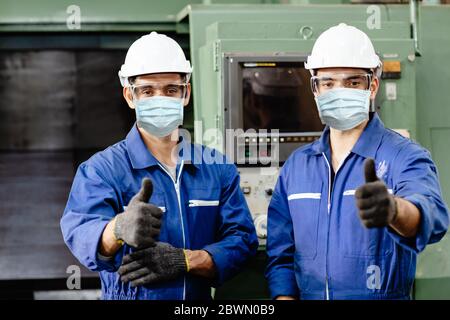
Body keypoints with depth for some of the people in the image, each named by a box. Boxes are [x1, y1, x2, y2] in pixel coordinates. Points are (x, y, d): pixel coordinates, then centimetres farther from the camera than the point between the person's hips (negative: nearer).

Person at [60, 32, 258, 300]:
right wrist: (119, 229, -40)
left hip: (200, 298, 2)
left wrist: (183, 260, -15)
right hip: (128, 296, -2)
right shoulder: (101, 169, -2)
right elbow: (80, 232, -18)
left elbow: (243, 239, 1)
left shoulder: (218, 168, 8)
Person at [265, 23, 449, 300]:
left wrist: (393, 209, -56)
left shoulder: (406, 157, -13)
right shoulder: (296, 165, 2)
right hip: (308, 295, 4)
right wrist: (284, 295, -10)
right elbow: (280, 254, 8)